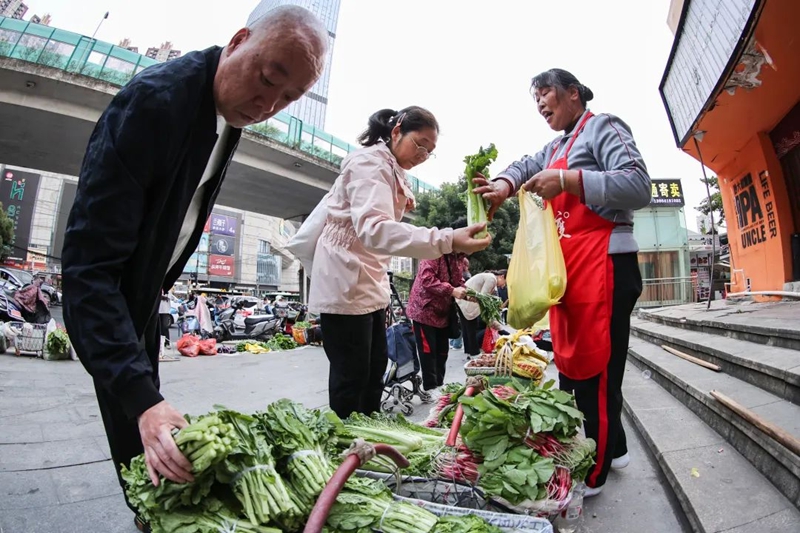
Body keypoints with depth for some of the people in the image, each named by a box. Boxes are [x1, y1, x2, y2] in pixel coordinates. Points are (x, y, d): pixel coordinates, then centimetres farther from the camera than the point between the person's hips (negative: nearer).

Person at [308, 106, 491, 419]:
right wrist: (447, 241, -47)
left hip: (369, 284, 10)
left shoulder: (391, 170, 16)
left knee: (375, 370, 13)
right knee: (351, 378, -4)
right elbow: (374, 228, -36)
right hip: (345, 284, -10)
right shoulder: (371, 163, -18)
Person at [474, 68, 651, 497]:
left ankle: (591, 474, 10)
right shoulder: (556, 147, 24)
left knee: (595, 369, -3)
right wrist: (504, 184, -10)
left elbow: (638, 186, -13)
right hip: (569, 269, 9)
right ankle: (612, 448, 30)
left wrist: (566, 180, -20)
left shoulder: (602, 128, -1)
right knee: (573, 364, 13)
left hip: (603, 265, -8)